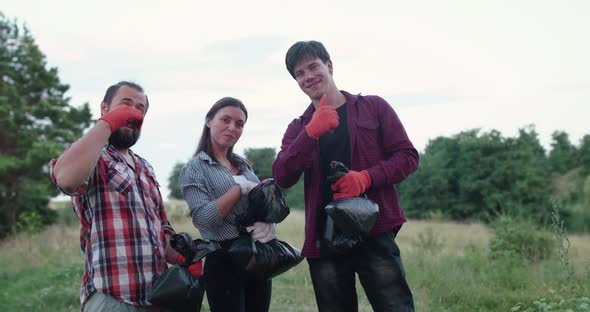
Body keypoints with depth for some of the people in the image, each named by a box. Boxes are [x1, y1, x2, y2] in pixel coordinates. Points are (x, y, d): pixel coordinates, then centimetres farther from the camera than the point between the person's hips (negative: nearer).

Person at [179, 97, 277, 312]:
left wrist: (268, 222, -10)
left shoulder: (244, 165, 13)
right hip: (225, 261, -6)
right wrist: (240, 188, -17)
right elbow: (203, 218, -19)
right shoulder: (194, 168, -7)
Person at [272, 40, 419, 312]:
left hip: (375, 231, -3)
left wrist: (366, 177, -15)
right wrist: (312, 132, -18)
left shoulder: (373, 107, 7)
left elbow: (407, 156, 3)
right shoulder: (298, 128, 13)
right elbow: (282, 178, -3)